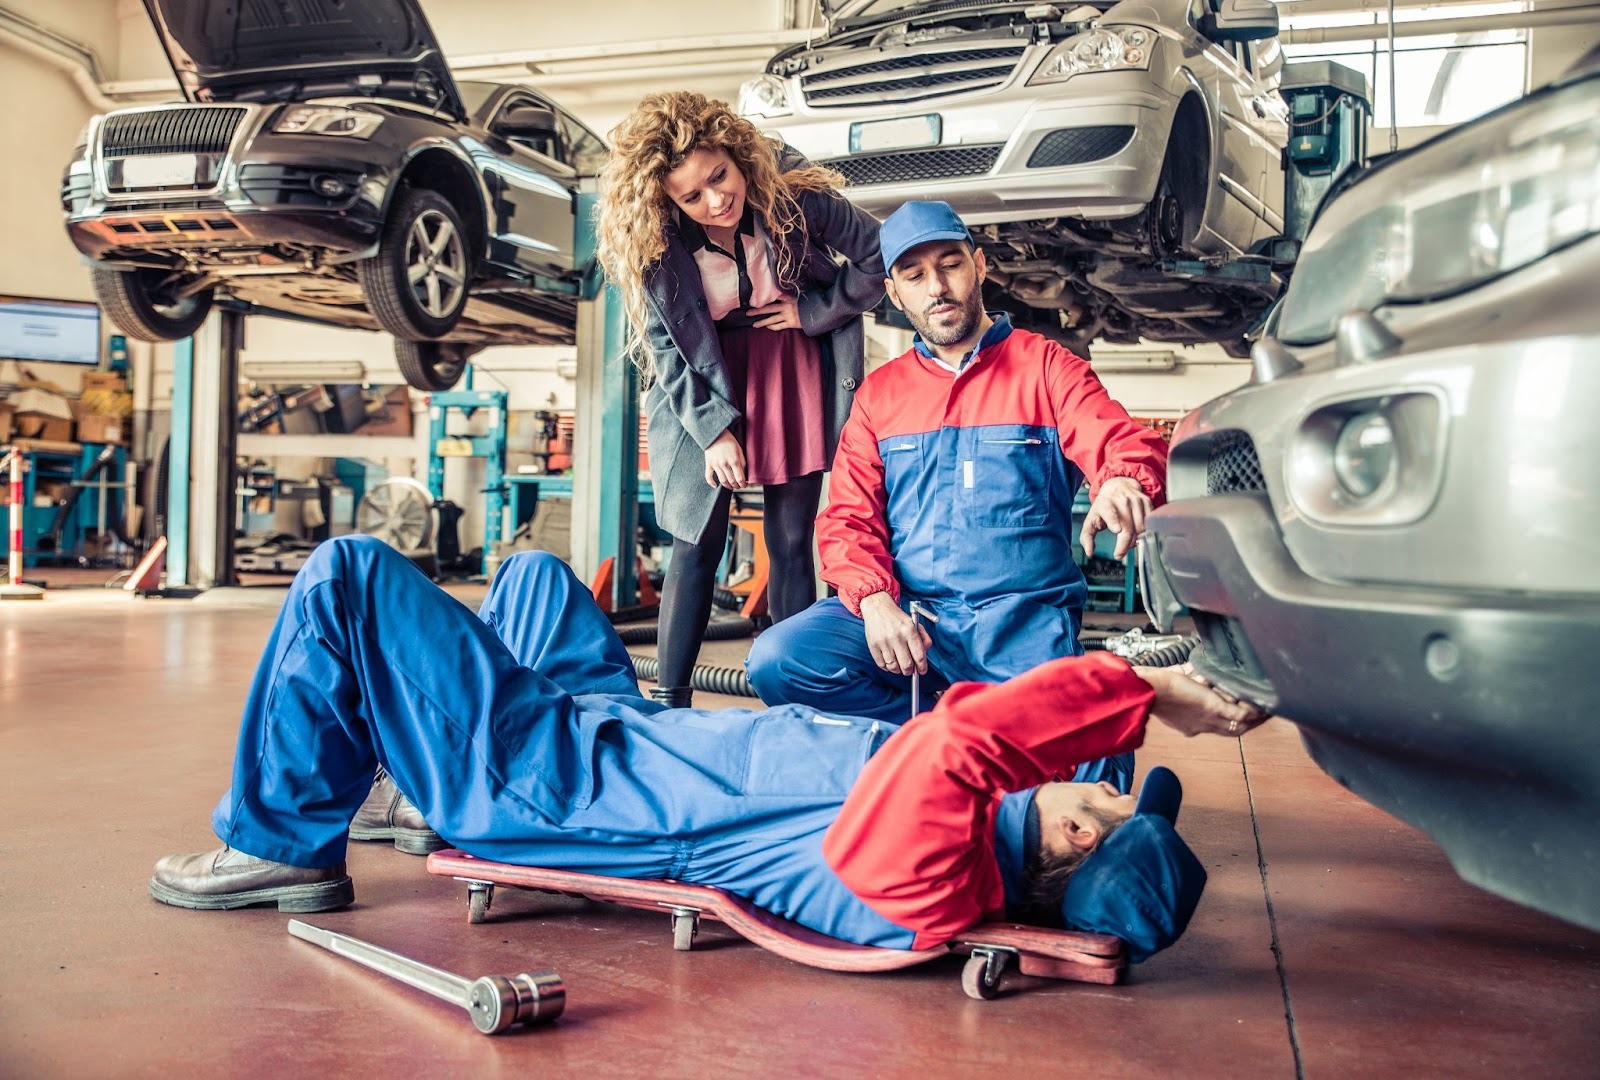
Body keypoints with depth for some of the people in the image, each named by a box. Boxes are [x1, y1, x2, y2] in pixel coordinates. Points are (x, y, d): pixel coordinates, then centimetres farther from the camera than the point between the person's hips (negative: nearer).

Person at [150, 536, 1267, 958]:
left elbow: (962, 736, -49)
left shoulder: (919, 885, -35)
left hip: (540, 779, -9)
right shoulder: (986, 860, -10)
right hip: (624, 733, 9)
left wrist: (1143, 690, -36)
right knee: (534, 570, 27)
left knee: (348, 574, -7)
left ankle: (281, 845, 12)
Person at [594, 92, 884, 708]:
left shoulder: (791, 190, -21)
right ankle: (668, 698, 4)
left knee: (790, 540, 1)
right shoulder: (654, 247, -18)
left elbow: (877, 256, -10)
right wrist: (713, 429, -16)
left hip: (794, 368, 0)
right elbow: (665, 348, -10)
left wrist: (812, 310, -13)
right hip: (706, 382, 0)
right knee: (698, 539, -4)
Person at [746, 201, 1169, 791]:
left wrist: (1126, 482, -36)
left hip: (1023, 623, -4)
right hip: (904, 613, 4)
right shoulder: (879, 392, 17)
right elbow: (848, 516, 8)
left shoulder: (1044, 367, 8)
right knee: (778, 659, -24)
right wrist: (875, 600, -14)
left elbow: (1124, 444, -9)